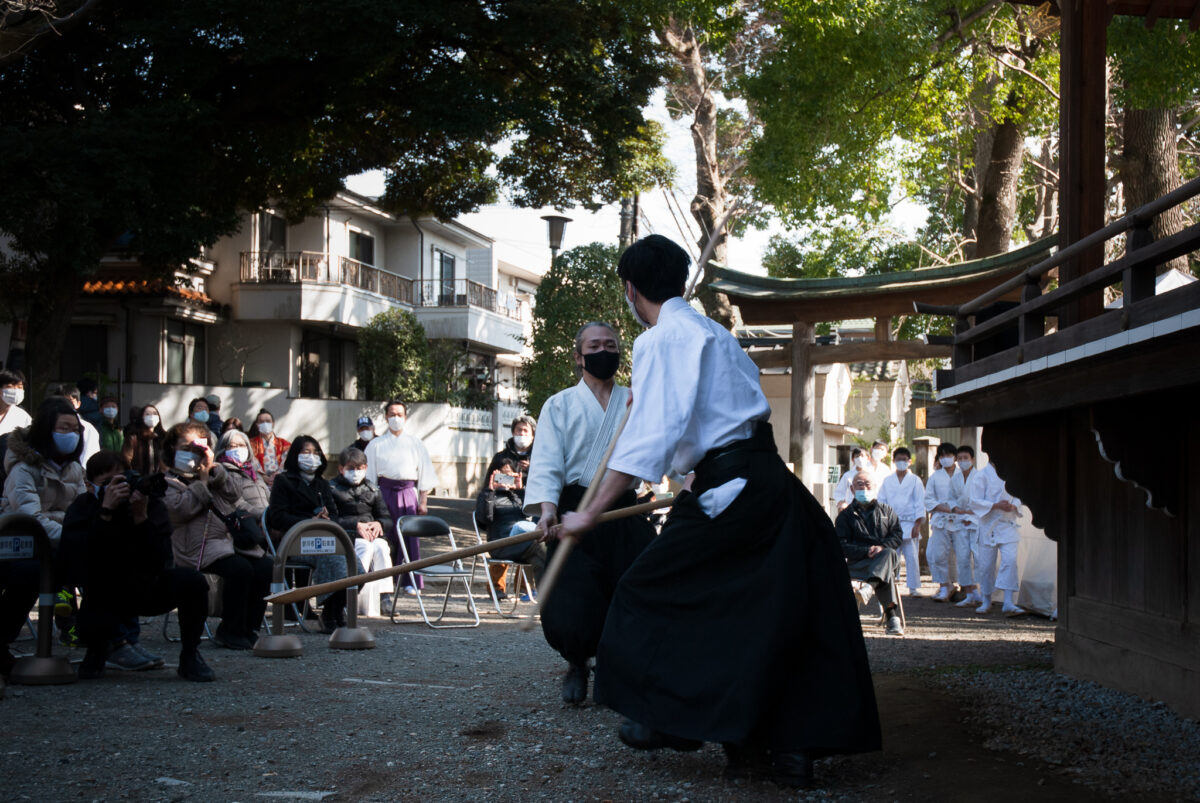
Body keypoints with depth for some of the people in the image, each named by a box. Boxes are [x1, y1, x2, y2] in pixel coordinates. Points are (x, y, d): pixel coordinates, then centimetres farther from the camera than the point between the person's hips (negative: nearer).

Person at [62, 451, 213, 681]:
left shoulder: (151, 503, -12)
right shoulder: (82, 508, -10)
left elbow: (160, 562, -23)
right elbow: (82, 558, -30)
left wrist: (141, 517, -34)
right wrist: (106, 511, -36)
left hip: (147, 588, 1)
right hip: (105, 596, -1)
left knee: (193, 581, -28)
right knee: (90, 625, -36)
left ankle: (189, 656, -7)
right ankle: (99, 647, 7)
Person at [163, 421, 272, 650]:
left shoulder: (213, 474, 27)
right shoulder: (169, 483, 9)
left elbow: (233, 497, 10)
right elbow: (181, 509, -11)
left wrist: (215, 470, 1)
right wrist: (202, 481, -6)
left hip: (228, 541, 6)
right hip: (200, 547, -6)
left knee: (264, 566, -19)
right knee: (240, 569, -31)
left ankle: (248, 628, -9)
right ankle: (229, 631, -17)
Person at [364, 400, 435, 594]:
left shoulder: (415, 444, 13)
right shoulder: (376, 445, 10)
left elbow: (424, 475, 12)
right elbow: (369, 475, 8)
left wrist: (423, 502, 4)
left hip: (408, 492, 1)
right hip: (384, 492, -1)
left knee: (410, 535, -6)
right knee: (385, 537, -5)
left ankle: (410, 582, 0)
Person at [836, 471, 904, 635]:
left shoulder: (886, 511, 23)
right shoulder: (845, 516, 14)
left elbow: (898, 534, 9)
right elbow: (842, 546, 0)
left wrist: (883, 547, -13)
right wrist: (866, 552, -18)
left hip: (886, 557, 2)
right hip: (857, 562, -2)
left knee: (889, 554, -38)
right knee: (887, 573, -36)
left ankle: (870, 585, -60)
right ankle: (891, 617, -50)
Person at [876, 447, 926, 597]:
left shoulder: (915, 480, 5)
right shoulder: (887, 480, 11)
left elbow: (920, 504, 3)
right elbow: (882, 501, 12)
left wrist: (917, 525, -5)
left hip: (909, 523, -2)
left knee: (912, 556, -5)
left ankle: (914, 588, 2)